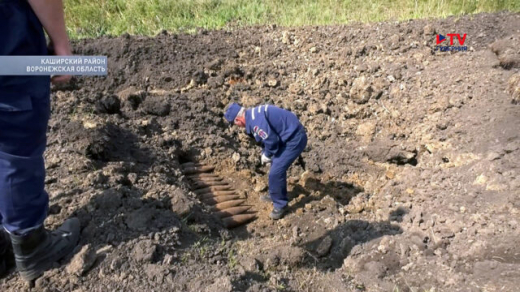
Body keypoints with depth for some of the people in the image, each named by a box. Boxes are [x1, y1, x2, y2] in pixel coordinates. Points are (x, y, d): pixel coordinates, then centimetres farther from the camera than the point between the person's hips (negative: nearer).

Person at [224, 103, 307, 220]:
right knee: (278, 167, 23)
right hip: (293, 136, 10)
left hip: (294, 140, -10)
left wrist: (267, 155, -5)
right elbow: (267, 136, 21)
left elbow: (271, 140, -23)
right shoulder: (254, 114, 11)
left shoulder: (255, 120, -22)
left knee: (275, 173, -7)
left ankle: (280, 205, 10)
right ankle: (276, 196, 41)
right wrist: (264, 153, 13)